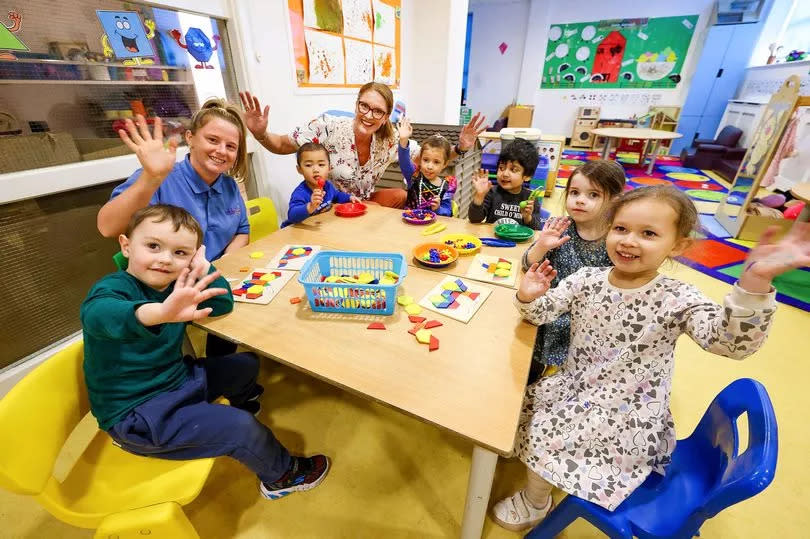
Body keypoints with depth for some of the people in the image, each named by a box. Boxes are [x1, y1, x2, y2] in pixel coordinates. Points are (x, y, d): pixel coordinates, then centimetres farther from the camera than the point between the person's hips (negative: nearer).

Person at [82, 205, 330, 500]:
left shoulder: (174, 286, -3)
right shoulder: (113, 287, -24)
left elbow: (222, 304, 2)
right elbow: (99, 313, -48)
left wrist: (204, 268, -13)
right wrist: (160, 312, -70)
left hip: (178, 378, 8)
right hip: (136, 416, -8)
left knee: (247, 364, 16)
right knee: (240, 427, -17)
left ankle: (239, 404, 48)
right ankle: (281, 475, 12)